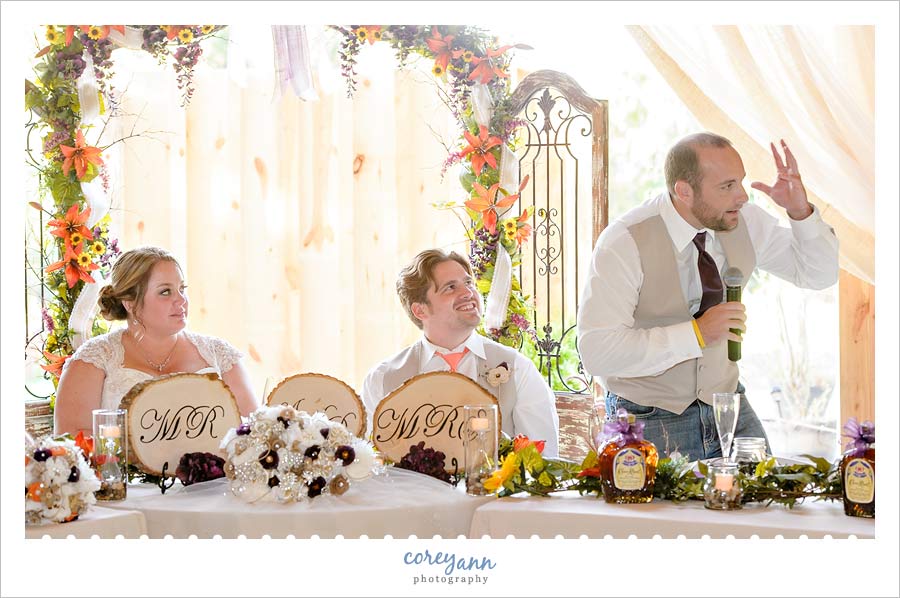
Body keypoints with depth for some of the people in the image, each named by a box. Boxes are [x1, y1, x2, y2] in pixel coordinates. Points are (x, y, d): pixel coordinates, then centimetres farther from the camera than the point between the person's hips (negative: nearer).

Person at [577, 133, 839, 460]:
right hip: (650, 418, -4)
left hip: (726, 401, 5)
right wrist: (696, 334, -32)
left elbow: (819, 273, 6)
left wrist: (800, 211, -12)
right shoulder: (624, 243, -22)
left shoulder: (745, 221, -5)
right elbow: (596, 351, -28)